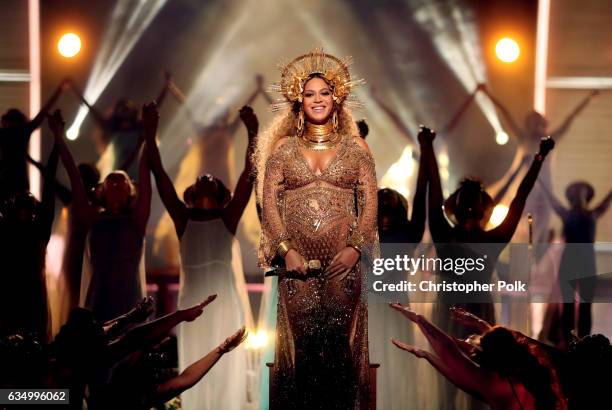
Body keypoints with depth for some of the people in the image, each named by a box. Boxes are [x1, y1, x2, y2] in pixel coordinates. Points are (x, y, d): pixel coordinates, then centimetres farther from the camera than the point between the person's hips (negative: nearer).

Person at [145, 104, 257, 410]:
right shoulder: (183, 218, 10)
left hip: (226, 303, 0)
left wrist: (252, 133, -8)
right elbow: (160, 175, 5)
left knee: (227, 373, 0)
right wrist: (149, 135, -2)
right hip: (192, 304, 0)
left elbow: (248, 174, 0)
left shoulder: (228, 217, 8)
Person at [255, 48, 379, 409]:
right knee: (302, 336, -3)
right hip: (297, 258, 0)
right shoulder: (283, 148, 10)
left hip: (344, 258, 0)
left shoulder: (356, 147, 10)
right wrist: (286, 249, -8)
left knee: (341, 335, -2)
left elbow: (370, 202, 5)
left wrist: (356, 247, -8)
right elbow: (269, 202, 4)